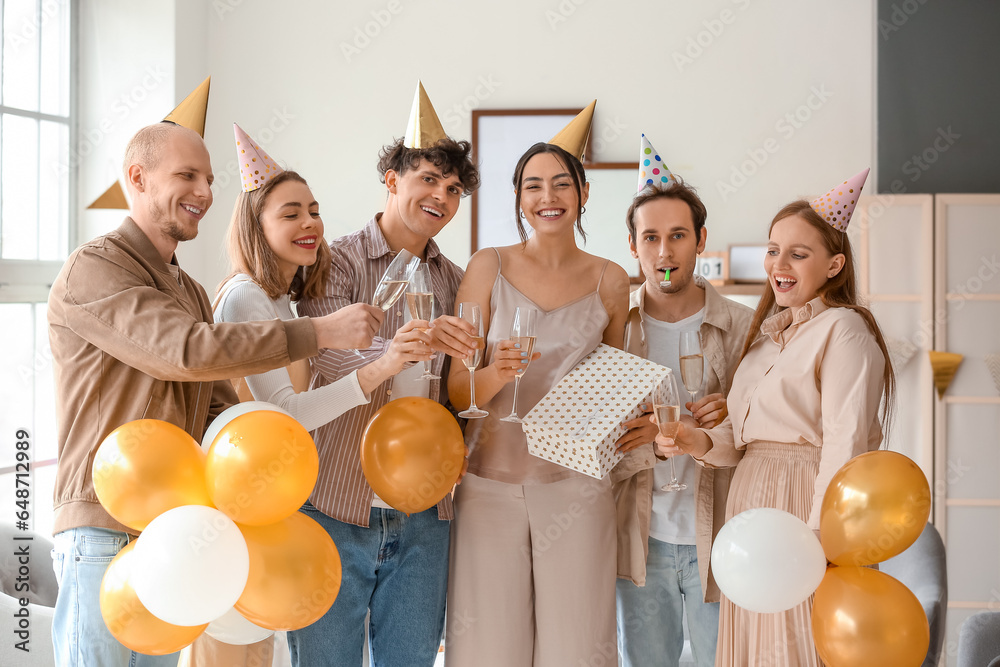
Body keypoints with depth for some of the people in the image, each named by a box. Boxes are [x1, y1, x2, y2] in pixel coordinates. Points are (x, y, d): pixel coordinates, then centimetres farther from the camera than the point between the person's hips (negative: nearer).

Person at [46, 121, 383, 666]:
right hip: (106, 534, -8)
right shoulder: (93, 270, -9)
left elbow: (219, 406, 16)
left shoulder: (189, 291, 20)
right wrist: (321, 331, -20)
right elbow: (188, 350, -22)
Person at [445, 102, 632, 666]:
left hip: (576, 486, 1)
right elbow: (457, 391, 0)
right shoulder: (489, 267, 3)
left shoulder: (610, 281, 7)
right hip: (492, 479, -1)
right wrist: (496, 373, -19)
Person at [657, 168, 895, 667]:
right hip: (750, 504, 8)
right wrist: (703, 443, -6)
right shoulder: (768, 333, 16)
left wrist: (819, 540, -22)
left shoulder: (843, 329, -9)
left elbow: (845, 447, -17)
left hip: (804, 505, -8)